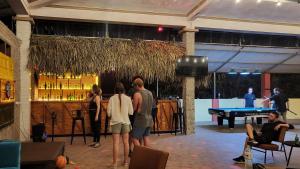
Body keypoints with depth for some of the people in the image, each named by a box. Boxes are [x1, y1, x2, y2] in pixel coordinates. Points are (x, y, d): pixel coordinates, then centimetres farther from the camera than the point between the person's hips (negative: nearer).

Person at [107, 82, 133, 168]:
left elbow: (109, 113, -4)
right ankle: (126, 161, 21)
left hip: (115, 122, -1)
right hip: (125, 122, 2)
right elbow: (131, 112, 0)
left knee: (116, 143, 1)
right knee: (126, 142, 11)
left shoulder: (112, 98, -4)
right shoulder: (128, 98, -1)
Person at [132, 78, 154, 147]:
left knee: (135, 138, 1)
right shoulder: (150, 93, 8)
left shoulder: (137, 94, -13)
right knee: (146, 137, 14)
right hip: (149, 119, 7)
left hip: (140, 119, -7)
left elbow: (134, 108, -9)